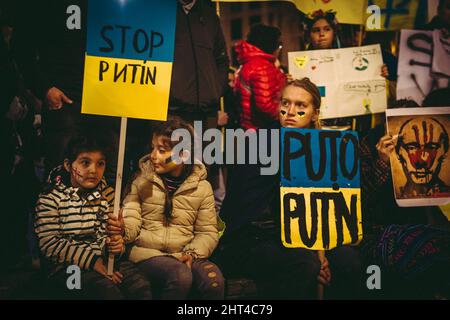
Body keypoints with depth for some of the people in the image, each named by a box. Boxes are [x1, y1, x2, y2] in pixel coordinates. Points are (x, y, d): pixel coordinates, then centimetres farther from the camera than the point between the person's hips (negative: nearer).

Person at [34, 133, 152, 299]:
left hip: (102, 259, 4)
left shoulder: (107, 193, 9)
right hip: (66, 265, -4)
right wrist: (91, 260, -19)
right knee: (106, 289, -31)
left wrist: (117, 242, -11)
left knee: (141, 286, -21)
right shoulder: (50, 198, -5)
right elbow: (49, 244, -12)